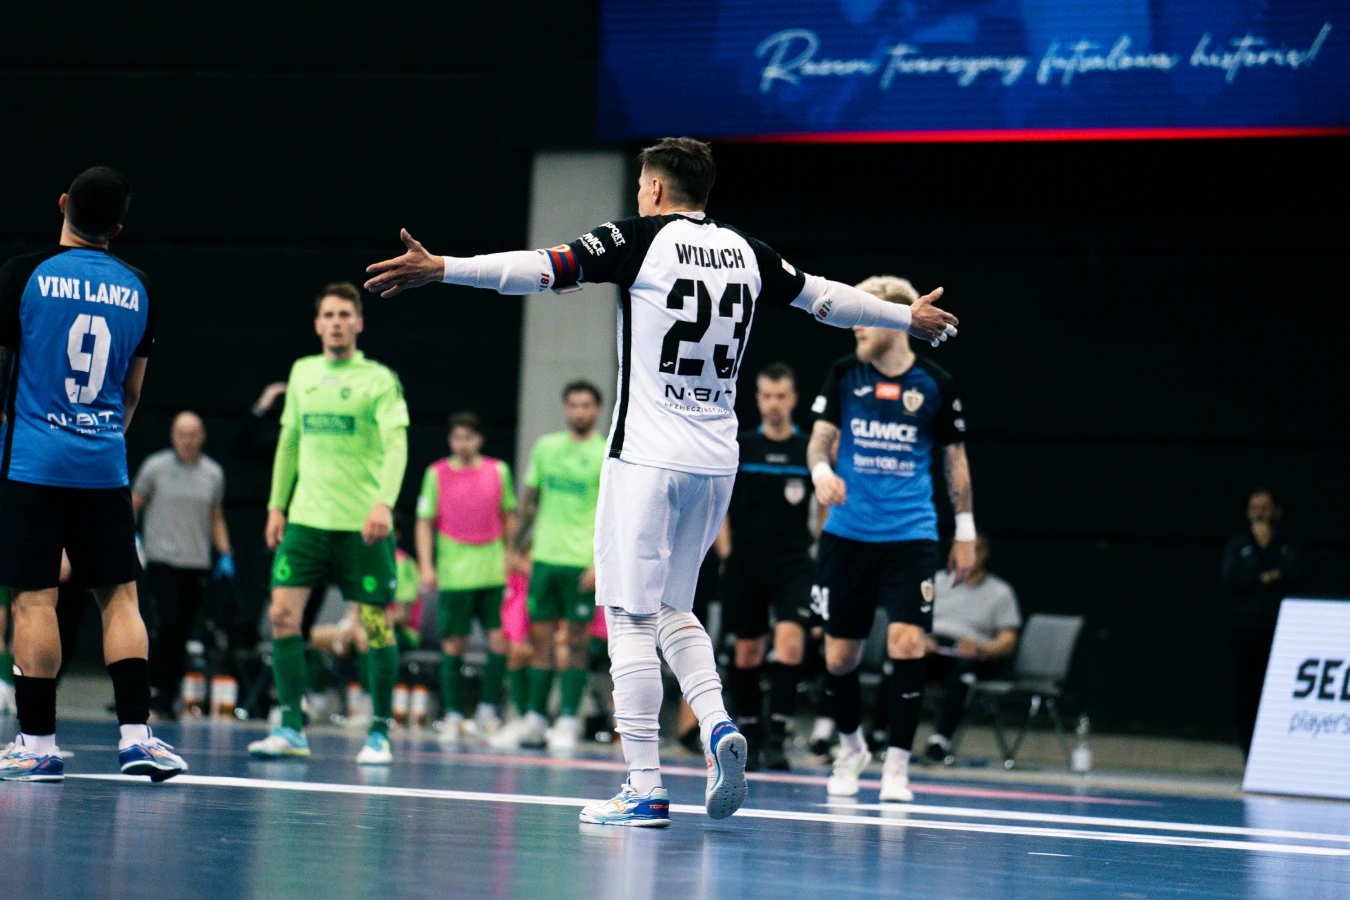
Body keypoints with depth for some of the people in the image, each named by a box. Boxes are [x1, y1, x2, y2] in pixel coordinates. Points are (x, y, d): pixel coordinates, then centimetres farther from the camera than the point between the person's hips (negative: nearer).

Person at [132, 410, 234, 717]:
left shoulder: (213, 473, 11)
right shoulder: (155, 467, 2)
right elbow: (132, 505, 7)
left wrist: (225, 555, 10)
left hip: (197, 565, 3)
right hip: (161, 561, -3)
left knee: (183, 630, 1)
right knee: (169, 621, -17)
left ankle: (167, 696, 8)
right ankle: (155, 689, -8)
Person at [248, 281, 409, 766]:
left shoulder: (379, 380, -3)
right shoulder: (302, 373, 12)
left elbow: (396, 445, -13)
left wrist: (384, 503, -27)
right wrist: (277, 505, 16)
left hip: (363, 525, -4)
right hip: (307, 519, 4)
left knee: (376, 625, -2)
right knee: (283, 614, -7)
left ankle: (379, 734, 9)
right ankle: (291, 729, -1)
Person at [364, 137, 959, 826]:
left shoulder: (641, 239, -4)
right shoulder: (747, 252, 11)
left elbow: (544, 267, -14)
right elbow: (825, 297, 23)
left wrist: (439, 270, -16)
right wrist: (906, 317, 39)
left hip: (647, 457, -6)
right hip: (717, 460, 6)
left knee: (631, 617, -2)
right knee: (670, 610, 20)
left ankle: (645, 788, -6)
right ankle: (717, 725, -3)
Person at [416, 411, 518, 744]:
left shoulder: (499, 471, 5)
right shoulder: (437, 474, 1)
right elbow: (424, 522, 2)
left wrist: (510, 555, 11)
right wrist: (426, 565, -6)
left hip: (492, 570, 2)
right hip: (454, 574, -2)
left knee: (497, 639, -4)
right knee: (453, 644, 0)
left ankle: (487, 711, 7)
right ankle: (452, 715, 8)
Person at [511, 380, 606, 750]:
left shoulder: (607, 456, -1)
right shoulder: (545, 448, 11)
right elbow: (529, 501, 18)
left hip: (583, 562, -3)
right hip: (544, 555, 3)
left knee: (576, 640, -3)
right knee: (542, 637, 4)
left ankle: (567, 721, -1)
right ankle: (535, 717, 9)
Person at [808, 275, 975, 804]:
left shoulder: (935, 385, 0)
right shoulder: (845, 374, 2)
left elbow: (955, 458, 9)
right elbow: (821, 436, -2)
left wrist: (965, 532, 8)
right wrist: (821, 469, -26)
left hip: (910, 537, -1)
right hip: (847, 535, 2)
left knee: (907, 645, -16)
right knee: (839, 657, 4)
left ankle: (896, 768, -6)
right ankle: (851, 747, 30)